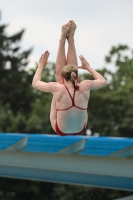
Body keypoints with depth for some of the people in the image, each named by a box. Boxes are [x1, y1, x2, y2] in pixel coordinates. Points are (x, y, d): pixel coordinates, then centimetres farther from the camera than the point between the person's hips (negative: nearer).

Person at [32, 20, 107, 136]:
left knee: (58, 73, 4)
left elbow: (35, 83, -10)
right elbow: (103, 81, -2)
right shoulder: (85, 87, -25)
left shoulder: (57, 88, -30)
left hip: (61, 131, -1)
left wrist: (41, 66, 6)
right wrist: (88, 67, 11)